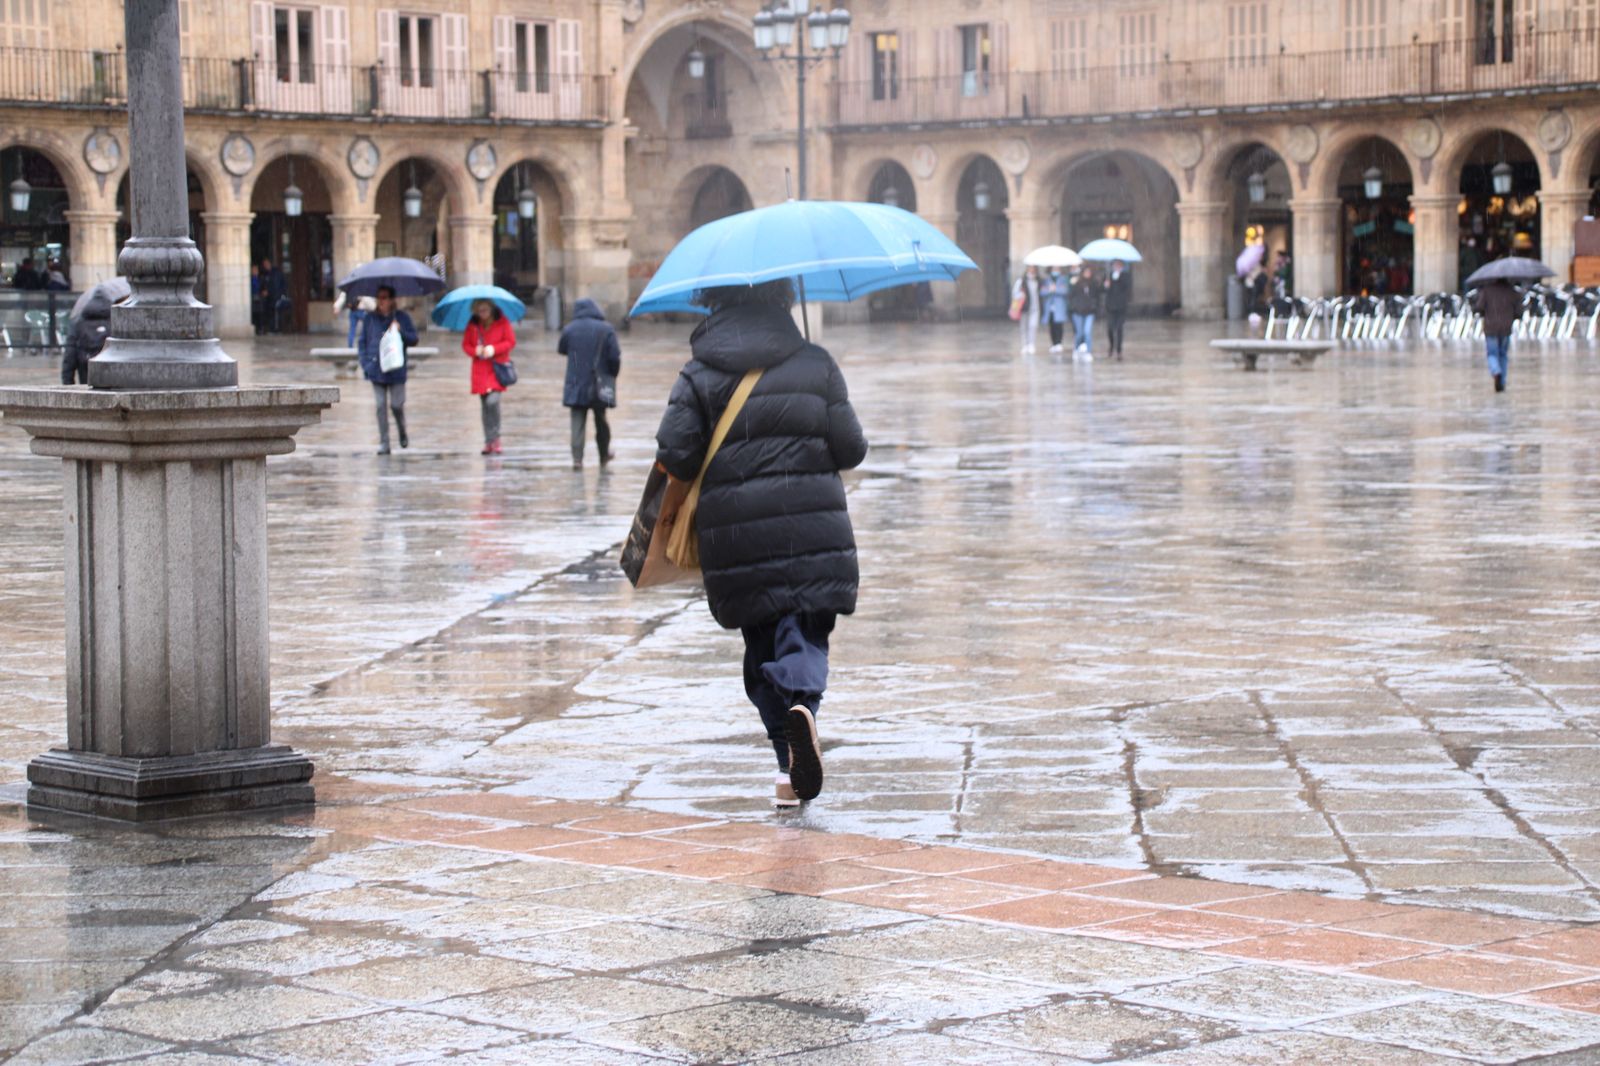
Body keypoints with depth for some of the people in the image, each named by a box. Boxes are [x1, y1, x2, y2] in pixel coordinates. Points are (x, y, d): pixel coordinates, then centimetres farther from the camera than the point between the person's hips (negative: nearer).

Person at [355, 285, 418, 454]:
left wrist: (401, 331, -15)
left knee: (396, 405, -4)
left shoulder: (402, 318, 4)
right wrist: (365, 363, -1)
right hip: (377, 370, 1)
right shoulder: (370, 319, 8)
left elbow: (413, 339, 3)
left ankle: (403, 435, 23)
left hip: (396, 371, -1)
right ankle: (383, 443, 3)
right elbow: (362, 343, 11)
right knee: (381, 407, -1)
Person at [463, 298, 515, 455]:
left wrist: (494, 349, -15)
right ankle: (488, 442, 12)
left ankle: (495, 438, -7)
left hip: (497, 368, -3)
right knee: (485, 406, 4)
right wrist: (475, 351, -12)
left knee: (493, 401, -21)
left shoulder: (501, 322, -1)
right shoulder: (472, 325, 6)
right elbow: (465, 344, 10)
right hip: (480, 370, 3)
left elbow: (511, 341, -1)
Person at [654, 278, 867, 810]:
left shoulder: (699, 375, 1)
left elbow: (674, 455, -6)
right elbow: (851, 449, 3)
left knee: (762, 648, 11)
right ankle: (801, 702, -32)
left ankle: (791, 767, 7)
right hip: (813, 532, -1)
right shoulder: (816, 364, 3)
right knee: (805, 631, 1)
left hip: (734, 539, 1)